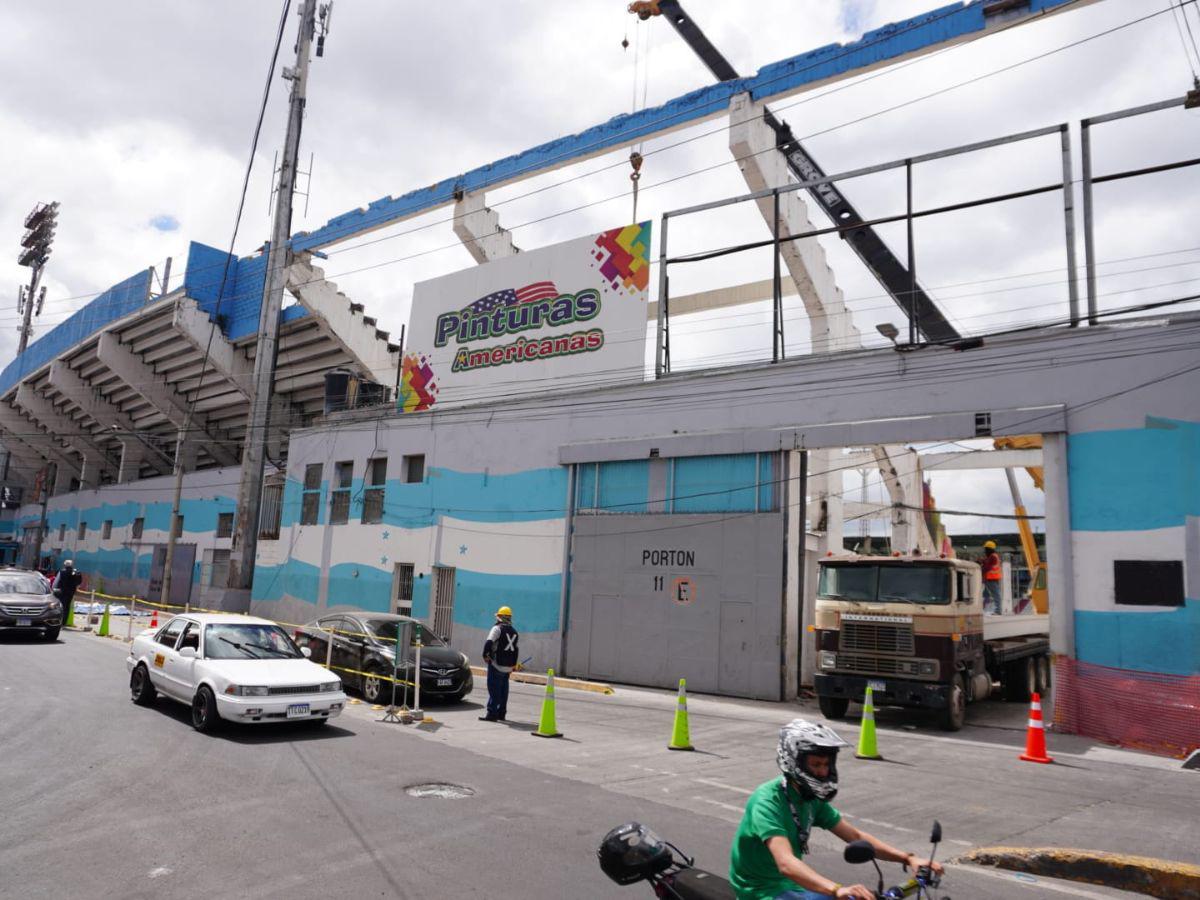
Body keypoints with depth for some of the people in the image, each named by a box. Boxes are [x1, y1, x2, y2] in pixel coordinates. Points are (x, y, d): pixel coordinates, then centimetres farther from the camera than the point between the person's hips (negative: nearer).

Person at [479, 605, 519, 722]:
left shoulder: (497, 628, -8)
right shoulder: (514, 632, 15)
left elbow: (488, 643, -20)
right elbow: (516, 651, 19)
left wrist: (485, 655, -6)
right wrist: (513, 665, 24)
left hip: (496, 664, -7)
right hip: (508, 666, 7)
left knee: (494, 689, -7)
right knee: (503, 689, 13)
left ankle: (491, 713, -10)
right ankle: (501, 713, 18)